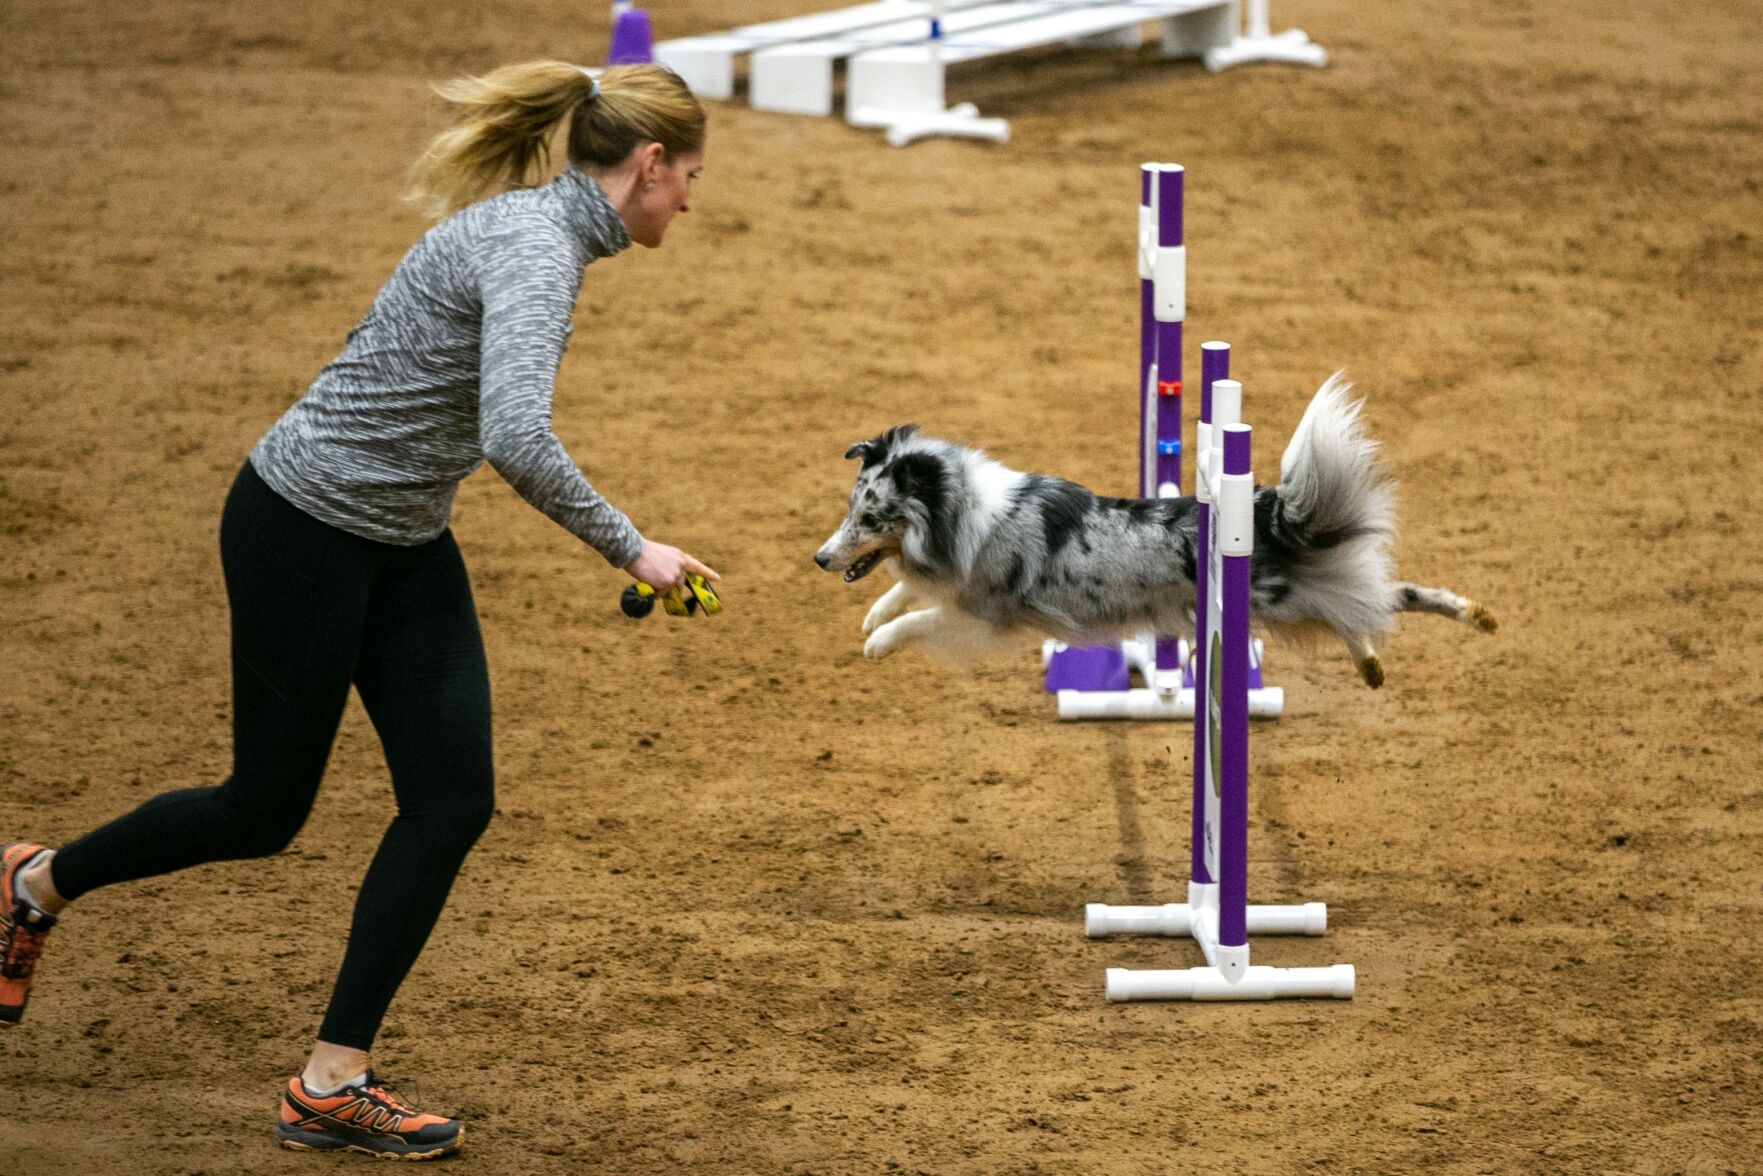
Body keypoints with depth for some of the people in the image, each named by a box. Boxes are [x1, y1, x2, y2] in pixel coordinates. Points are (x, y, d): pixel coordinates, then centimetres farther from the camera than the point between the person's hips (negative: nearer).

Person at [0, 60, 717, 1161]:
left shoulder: (540, 228, 6)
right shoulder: (534, 248, -25)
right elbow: (516, 437, -39)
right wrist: (630, 548, -29)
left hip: (403, 543, 9)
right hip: (305, 529, -9)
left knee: (453, 801, -1)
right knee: (267, 810, 6)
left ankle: (334, 1084, 3)